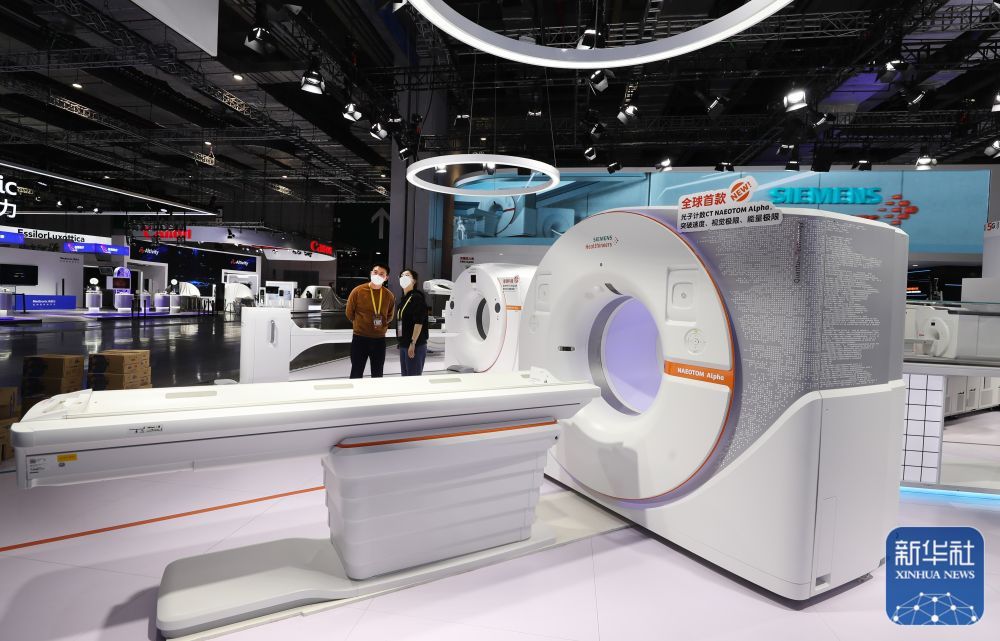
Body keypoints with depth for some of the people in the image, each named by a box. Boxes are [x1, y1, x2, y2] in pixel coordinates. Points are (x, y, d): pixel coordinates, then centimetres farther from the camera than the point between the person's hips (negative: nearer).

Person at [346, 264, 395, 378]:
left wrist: (381, 325, 7)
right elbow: (349, 313, 4)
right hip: (360, 338, -2)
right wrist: (360, 325, 11)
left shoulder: (389, 295, -2)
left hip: (379, 339, 2)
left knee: (377, 375, 13)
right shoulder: (358, 291, -8)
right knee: (356, 374, 5)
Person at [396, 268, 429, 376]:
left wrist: (413, 343, -22)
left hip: (415, 345, -9)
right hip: (403, 344, 9)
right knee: (404, 375, 14)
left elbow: (419, 322, -18)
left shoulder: (417, 297, -10)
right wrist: (402, 343, 17)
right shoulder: (403, 298, 14)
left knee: (413, 376, -4)